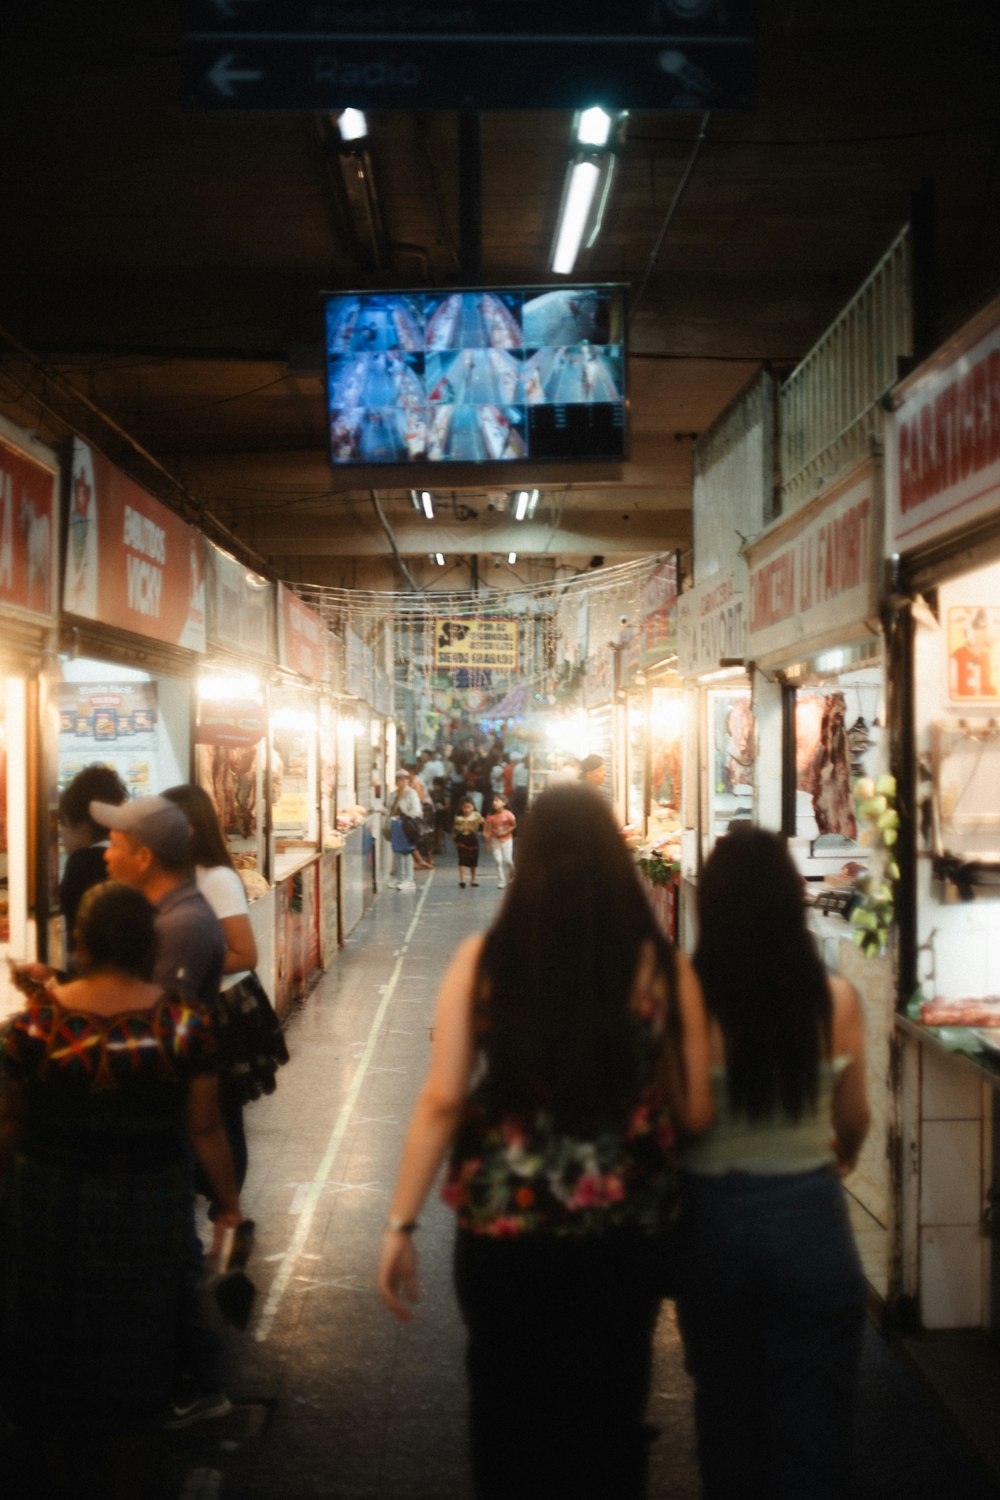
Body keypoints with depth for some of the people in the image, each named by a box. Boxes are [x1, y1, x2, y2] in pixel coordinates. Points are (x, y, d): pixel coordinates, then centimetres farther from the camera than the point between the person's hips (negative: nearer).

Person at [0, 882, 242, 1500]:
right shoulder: (185, 1021, -16)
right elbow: (205, 1128, -8)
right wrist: (230, 1201, 5)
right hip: (147, 1207, 0)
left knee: (51, 1340, 22)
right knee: (133, 1352, 19)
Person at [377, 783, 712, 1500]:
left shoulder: (483, 959, -7)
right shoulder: (660, 964, -7)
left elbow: (443, 1100, -9)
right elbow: (695, 1112, -3)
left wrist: (401, 1224, -1)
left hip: (502, 1228, 0)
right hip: (621, 1231, 0)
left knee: (508, 1416, 21)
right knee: (608, 1419, 19)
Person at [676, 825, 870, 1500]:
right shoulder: (836, 1000, -11)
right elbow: (854, 1121, 3)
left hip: (714, 1220, 0)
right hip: (810, 1219, 0)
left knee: (728, 1413, 22)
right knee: (813, 1425, 14)